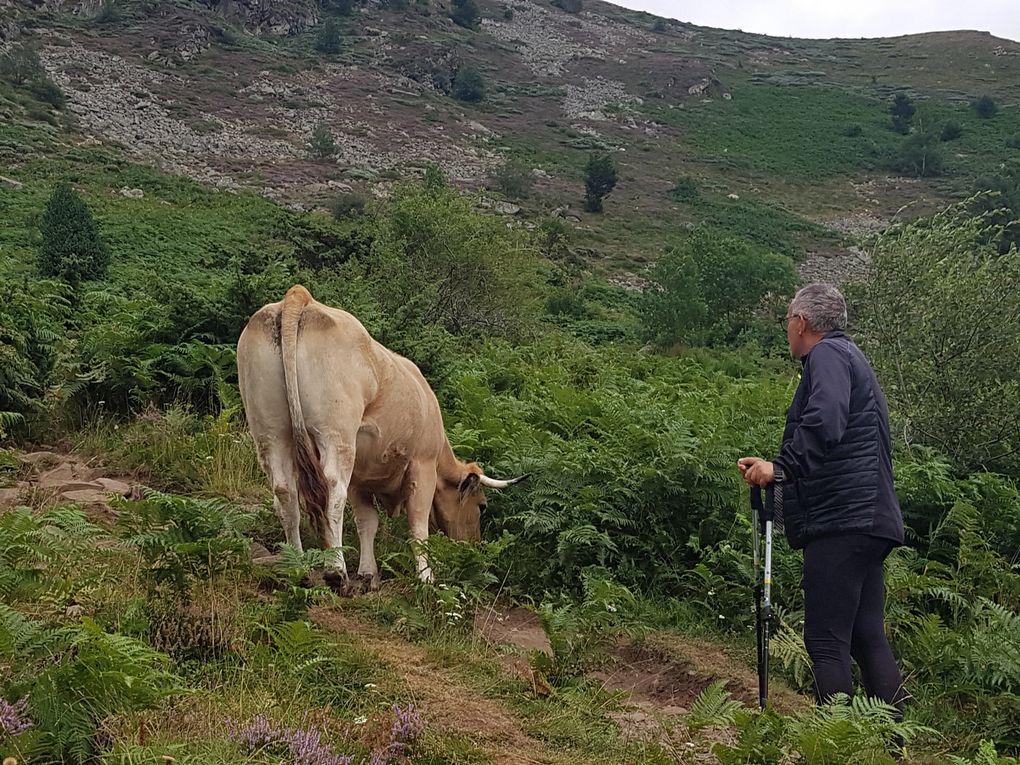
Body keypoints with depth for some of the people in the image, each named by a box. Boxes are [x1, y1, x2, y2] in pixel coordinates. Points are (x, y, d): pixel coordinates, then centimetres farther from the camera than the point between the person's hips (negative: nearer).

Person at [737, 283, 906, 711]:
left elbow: (824, 423, -24)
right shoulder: (852, 357, 27)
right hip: (869, 519, 10)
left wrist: (780, 467, -19)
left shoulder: (827, 354, -5)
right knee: (868, 637, 10)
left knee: (826, 643, -9)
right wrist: (779, 468, 22)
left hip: (840, 518, -10)